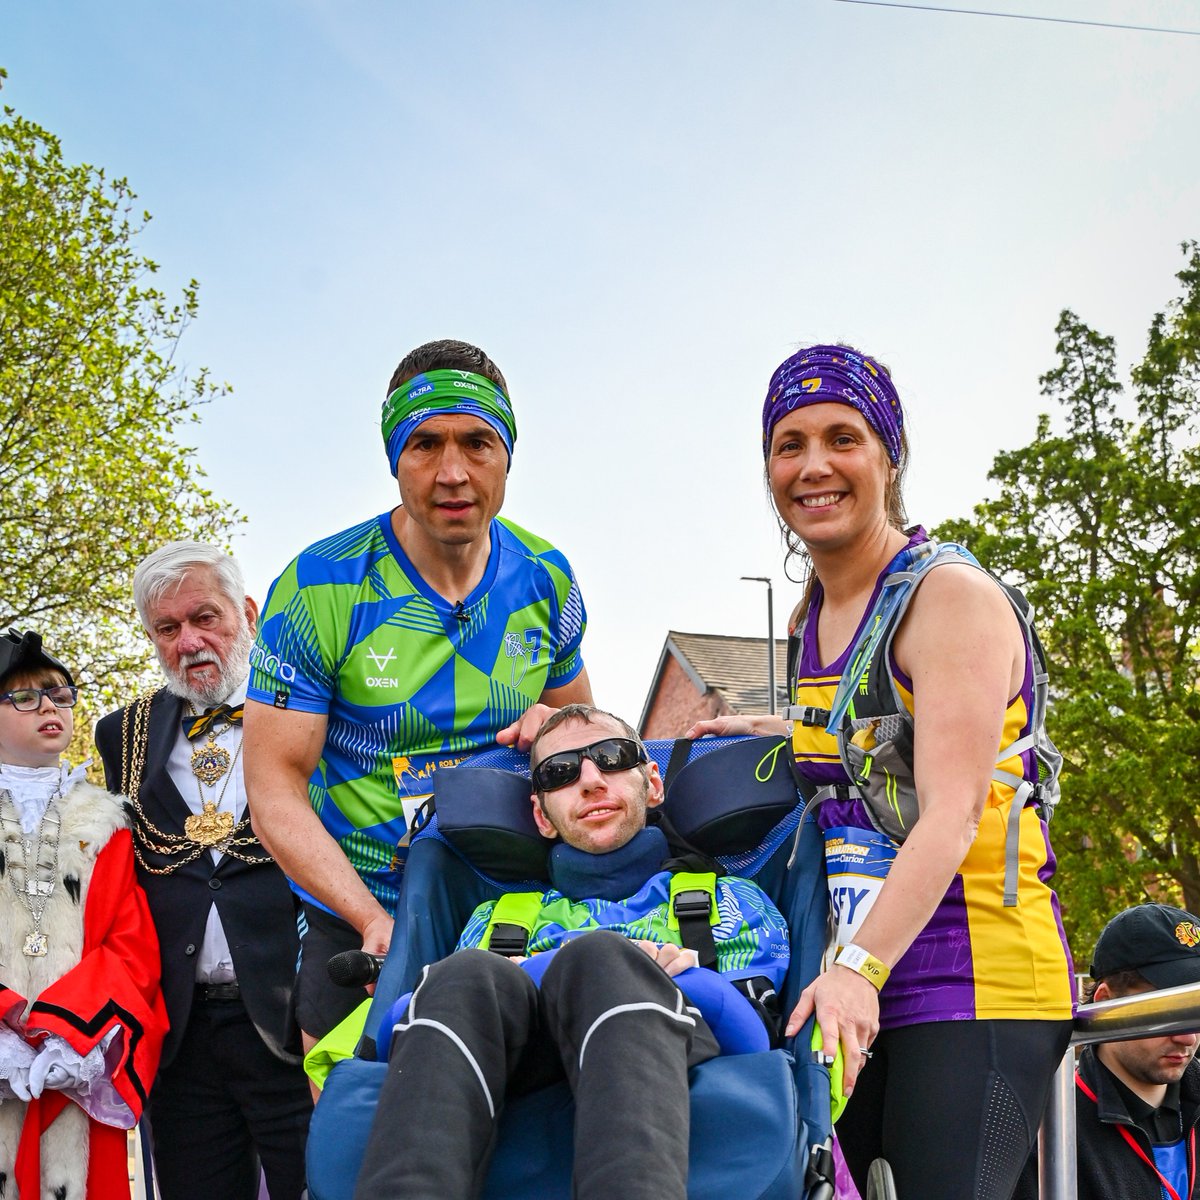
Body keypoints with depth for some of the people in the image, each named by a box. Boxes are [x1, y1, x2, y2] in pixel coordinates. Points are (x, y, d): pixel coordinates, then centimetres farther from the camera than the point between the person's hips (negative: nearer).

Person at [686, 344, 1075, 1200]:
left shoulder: (955, 596, -9)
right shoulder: (811, 617, 14)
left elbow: (951, 814, -20)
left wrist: (860, 966, -30)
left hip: (973, 983, -7)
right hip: (854, 985, 7)